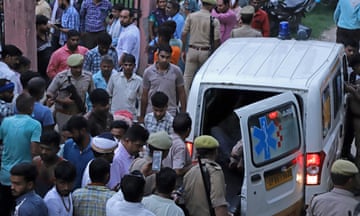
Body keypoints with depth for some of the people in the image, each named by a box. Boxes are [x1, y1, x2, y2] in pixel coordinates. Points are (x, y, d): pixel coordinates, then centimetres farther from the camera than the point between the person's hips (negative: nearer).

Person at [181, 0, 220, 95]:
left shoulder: (191, 16, -1)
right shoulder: (214, 20, -7)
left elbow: (184, 34, 0)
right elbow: (217, 40, -8)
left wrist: (183, 50, 9)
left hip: (192, 50, 2)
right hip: (206, 52, -1)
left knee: (187, 76, 6)